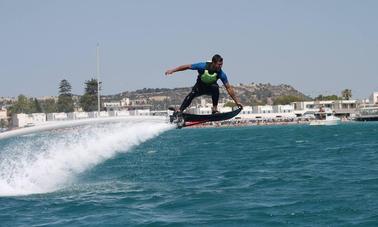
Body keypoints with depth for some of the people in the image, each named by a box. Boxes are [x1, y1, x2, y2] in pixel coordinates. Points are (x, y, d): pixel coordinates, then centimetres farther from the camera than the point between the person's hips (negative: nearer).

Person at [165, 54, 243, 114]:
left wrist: (236, 101, -18)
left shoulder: (221, 73, -26)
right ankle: (179, 111, -30)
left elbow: (228, 88, -19)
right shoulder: (203, 66, -29)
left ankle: (214, 109, -27)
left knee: (216, 87, -34)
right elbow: (187, 66, -19)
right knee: (192, 94, -30)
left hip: (211, 87, 0)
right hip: (200, 86, 0)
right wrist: (173, 70, -19)